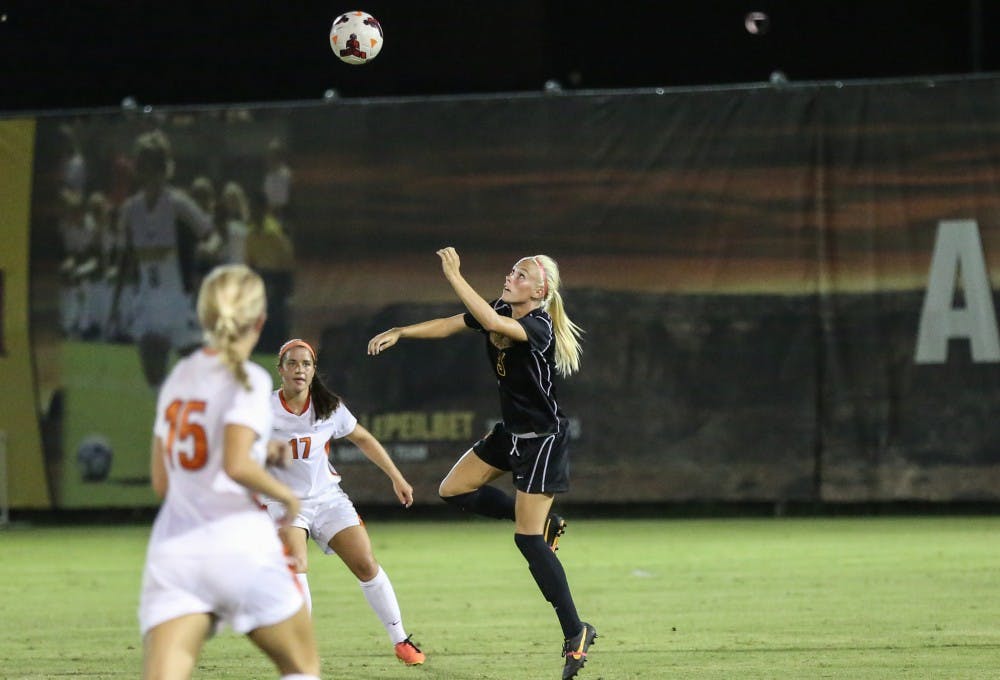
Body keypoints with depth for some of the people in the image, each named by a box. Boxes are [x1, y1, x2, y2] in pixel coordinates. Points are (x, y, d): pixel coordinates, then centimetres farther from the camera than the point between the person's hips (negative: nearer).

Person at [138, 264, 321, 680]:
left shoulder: (178, 377, 15)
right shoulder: (247, 380, -5)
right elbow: (237, 466, -20)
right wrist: (286, 494, -2)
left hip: (172, 549, 5)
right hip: (238, 544, -5)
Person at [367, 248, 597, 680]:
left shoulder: (540, 327, -26)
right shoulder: (501, 312, 0)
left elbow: (494, 323, -44)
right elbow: (449, 325, 10)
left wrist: (454, 276, -41)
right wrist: (400, 332, 1)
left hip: (542, 439, -9)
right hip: (512, 431, 9)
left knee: (528, 540, -11)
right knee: (453, 490, 12)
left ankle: (575, 633, -4)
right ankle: (545, 524, 21)